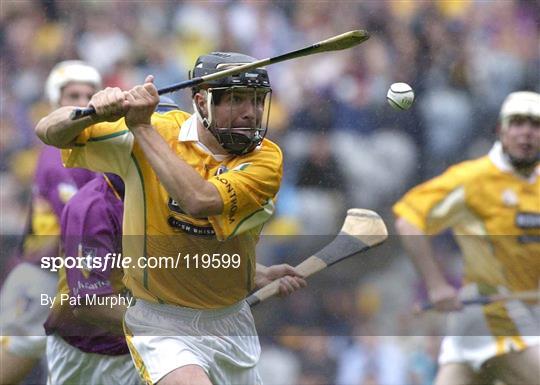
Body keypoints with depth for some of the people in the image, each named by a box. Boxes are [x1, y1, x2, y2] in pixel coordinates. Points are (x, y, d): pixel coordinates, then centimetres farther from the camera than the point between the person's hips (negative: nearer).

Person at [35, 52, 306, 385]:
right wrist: (94, 113, -30)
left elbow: (200, 201, -29)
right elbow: (50, 132, -8)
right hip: (163, 328, -3)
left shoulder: (266, 158, -10)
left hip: (232, 325, 3)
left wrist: (143, 128, -27)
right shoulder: (157, 132, -8)